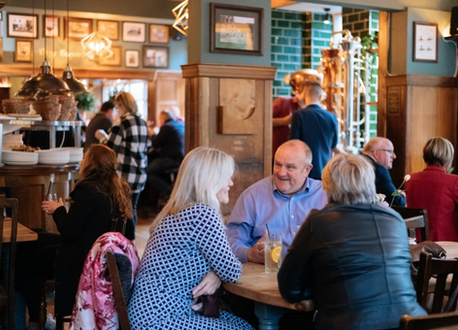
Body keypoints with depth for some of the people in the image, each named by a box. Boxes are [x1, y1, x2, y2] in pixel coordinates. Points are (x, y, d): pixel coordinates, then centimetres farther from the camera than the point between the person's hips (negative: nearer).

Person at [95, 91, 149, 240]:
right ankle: (130, 242, 21)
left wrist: (102, 137, 11)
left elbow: (110, 149, -10)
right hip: (140, 174, 7)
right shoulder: (143, 123, 10)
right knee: (132, 209, 15)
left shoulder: (122, 123, -12)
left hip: (125, 175, -7)